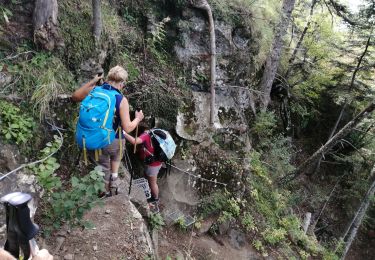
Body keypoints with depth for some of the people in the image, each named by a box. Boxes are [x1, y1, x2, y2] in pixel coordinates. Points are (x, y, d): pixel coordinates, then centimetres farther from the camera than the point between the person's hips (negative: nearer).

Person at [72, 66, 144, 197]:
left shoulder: (93, 91, -8)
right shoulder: (121, 100, -20)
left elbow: (74, 97, 14)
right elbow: (127, 128, -19)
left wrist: (92, 82, 13)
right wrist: (138, 118, 1)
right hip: (113, 142, -3)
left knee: (102, 167, 27)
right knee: (116, 153, 37)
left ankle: (106, 192, 45)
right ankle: (114, 173, 26)